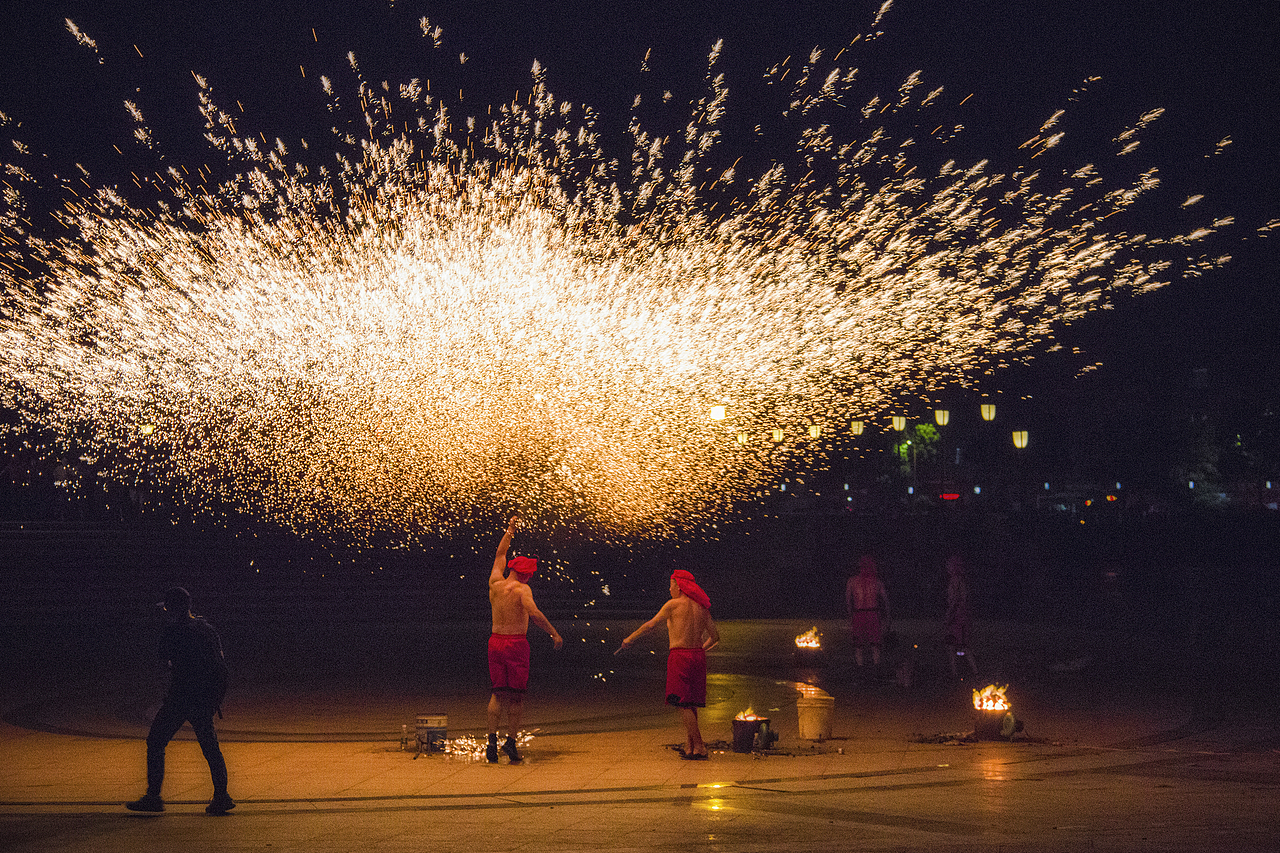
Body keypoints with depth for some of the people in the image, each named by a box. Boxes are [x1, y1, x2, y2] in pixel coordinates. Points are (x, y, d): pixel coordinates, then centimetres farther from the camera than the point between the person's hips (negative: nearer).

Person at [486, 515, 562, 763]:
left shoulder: (495, 583, 6)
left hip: (495, 641, 5)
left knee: (498, 692, 11)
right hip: (517, 643, -5)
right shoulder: (522, 589, -10)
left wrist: (510, 530, 31)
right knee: (517, 695, 5)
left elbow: (500, 555, 22)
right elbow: (533, 612, -27)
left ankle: (492, 738, 0)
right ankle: (511, 741, 1)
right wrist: (554, 633, -21)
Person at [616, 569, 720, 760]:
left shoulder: (674, 605, -5)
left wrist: (630, 638, 13)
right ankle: (689, 746, 9)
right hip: (698, 657, 6)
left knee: (683, 704, -5)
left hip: (680, 656, -6)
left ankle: (699, 747, -11)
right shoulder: (702, 607, 11)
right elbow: (715, 636, 14)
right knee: (691, 704, 11)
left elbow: (650, 625, 1)